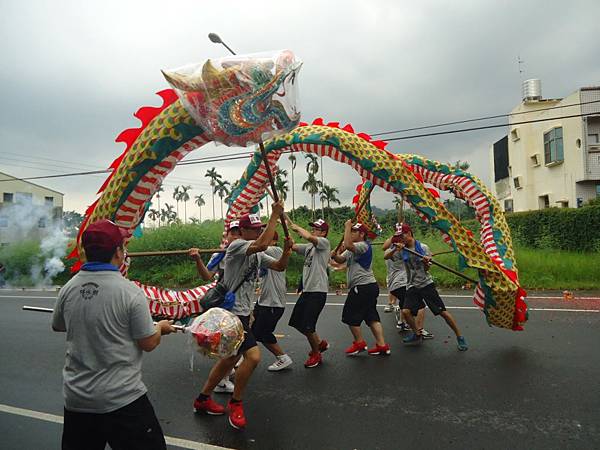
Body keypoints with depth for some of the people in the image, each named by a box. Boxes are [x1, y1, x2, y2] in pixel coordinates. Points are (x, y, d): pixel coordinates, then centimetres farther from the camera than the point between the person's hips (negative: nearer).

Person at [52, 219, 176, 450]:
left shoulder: (68, 289, -4)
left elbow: (57, 326, 15)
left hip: (75, 399, 5)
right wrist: (161, 327, 8)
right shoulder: (130, 292, -19)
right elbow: (148, 343, -12)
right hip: (122, 399, -5)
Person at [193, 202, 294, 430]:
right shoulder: (237, 246, -15)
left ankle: (203, 399, 35)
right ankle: (236, 403, 5)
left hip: (242, 312, 10)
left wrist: (286, 250, -8)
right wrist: (275, 215, -29)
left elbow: (279, 266, 11)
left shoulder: (256, 255, 14)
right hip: (232, 312, -10)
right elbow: (262, 244, -34)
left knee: (231, 358, 19)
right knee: (253, 356, -18)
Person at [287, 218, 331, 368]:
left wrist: (295, 226, -11)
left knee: (307, 325, -6)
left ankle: (316, 355, 18)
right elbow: (292, 246, 7)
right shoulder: (309, 247, 15)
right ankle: (320, 343, 34)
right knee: (297, 321, 16)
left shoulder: (324, 242, -8)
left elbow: (309, 237, -26)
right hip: (306, 290, 9)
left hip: (318, 291, -9)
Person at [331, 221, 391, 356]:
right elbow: (341, 259, 13)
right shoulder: (353, 248, 19)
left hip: (363, 287, -10)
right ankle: (382, 345, 10)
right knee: (372, 316, 9)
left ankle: (359, 343, 13)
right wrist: (335, 255, -9)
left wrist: (347, 227, -20)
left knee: (350, 316, 1)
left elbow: (347, 245, -31)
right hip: (370, 286, 10)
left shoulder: (363, 245, -12)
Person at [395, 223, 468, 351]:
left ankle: (459, 337, 11)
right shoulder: (401, 250, 1)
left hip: (426, 284, -3)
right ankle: (417, 335, 11)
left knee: (442, 312, -5)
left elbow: (427, 269, -3)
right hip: (412, 286, 3)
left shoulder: (423, 247, -5)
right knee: (406, 311, -14)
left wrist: (426, 263, -25)